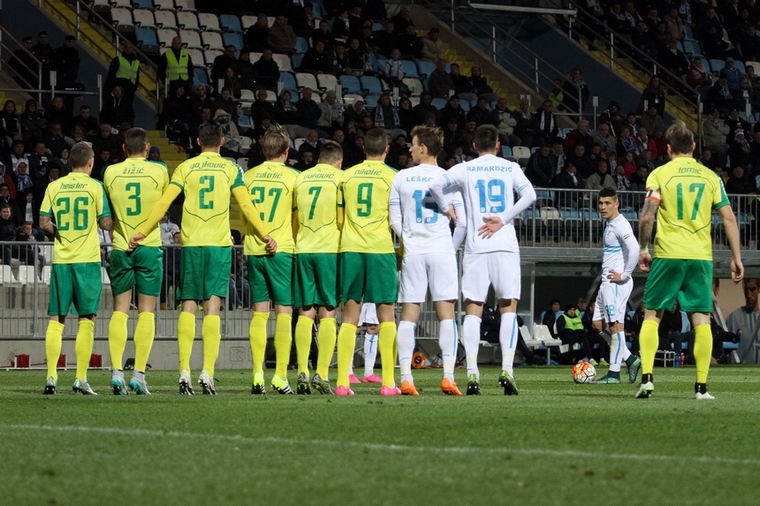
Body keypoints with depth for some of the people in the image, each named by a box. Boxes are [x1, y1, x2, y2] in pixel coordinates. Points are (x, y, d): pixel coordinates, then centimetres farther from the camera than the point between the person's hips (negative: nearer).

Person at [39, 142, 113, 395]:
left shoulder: (54, 187, 4)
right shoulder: (95, 187, -4)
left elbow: (44, 223, 1)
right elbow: (106, 223, -6)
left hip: (61, 259, 2)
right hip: (87, 259, -2)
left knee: (56, 319, 7)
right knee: (86, 319, 2)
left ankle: (51, 377, 0)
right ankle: (81, 379, -2)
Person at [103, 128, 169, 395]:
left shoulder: (110, 172, 0)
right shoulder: (159, 170, -4)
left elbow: (109, 210, 12)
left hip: (120, 248, 2)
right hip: (149, 246, -2)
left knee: (120, 310, 7)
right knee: (146, 311, 1)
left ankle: (116, 372, -2)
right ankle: (139, 374, -5)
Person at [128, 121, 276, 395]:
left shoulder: (185, 168, 6)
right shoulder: (231, 169, 4)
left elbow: (163, 203, 1)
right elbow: (246, 206, -1)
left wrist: (142, 233, 6)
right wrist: (265, 235, 5)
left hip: (191, 244, 1)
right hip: (219, 244, -1)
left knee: (188, 306, 4)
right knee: (212, 306, -4)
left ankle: (184, 371, -3)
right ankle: (207, 372, -13)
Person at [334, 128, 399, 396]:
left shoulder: (347, 175, 9)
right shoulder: (392, 176, 0)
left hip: (350, 248, 3)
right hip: (381, 248, -3)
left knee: (349, 317, 6)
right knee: (386, 315, 2)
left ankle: (343, 382, -1)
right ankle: (388, 383, -4)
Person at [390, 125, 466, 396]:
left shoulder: (401, 178, 3)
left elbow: (395, 221, 6)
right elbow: (462, 223, 0)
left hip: (412, 252, 1)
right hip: (442, 250, -1)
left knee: (408, 315, 2)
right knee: (446, 314, 0)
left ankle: (406, 378, -4)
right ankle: (448, 377, -8)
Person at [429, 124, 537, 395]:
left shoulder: (465, 169, 5)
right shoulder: (510, 168, 6)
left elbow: (436, 184, -10)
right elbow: (529, 194, -8)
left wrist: (446, 208, 6)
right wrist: (503, 219, -5)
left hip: (475, 247, 0)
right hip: (505, 245, 0)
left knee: (472, 310, 3)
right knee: (508, 308, 6)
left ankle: (472, 373, -7)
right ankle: (506, 369, -7)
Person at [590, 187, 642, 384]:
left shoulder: (620, 225, -13)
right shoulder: (609, 225, 17)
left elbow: (634, 249, -27)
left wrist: (624, 275, -20)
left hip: (617, 283, -11)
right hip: (607, 282, 11)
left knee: (615, 324, -7)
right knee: (598, 324, 11)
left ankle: (614, 372, -4)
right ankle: (630, 359, 15)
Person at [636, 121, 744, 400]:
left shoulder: (660, 174, 1)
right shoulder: (710, 176, 8)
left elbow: (647, 217, -9)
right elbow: (729, 218, 5)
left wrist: (642, 249, 4)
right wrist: (736, 258, 9)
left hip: (667, 254, -2)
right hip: (701, 256, 2)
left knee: (652, 315, 7)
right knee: (701, 319, 3)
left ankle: (647, 377, -6)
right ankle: (701, 386, -2)